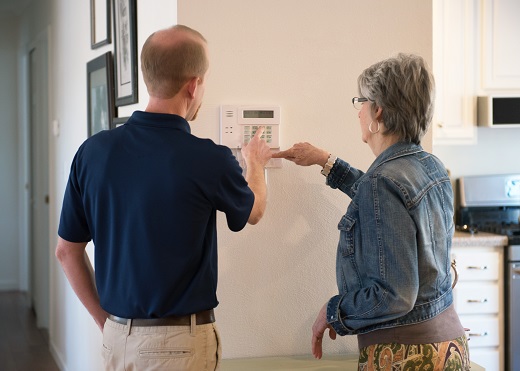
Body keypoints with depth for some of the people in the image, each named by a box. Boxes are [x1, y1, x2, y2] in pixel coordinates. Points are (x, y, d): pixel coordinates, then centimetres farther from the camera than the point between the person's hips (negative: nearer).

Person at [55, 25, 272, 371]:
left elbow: (67, 251, 4)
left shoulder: (94, 151, -6)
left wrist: (107, 321, 13)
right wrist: (256, 163, 27)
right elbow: (254, 211, 7)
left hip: (117, 338, 4)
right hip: (181, 342, -4)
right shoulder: (208, 160, -17)